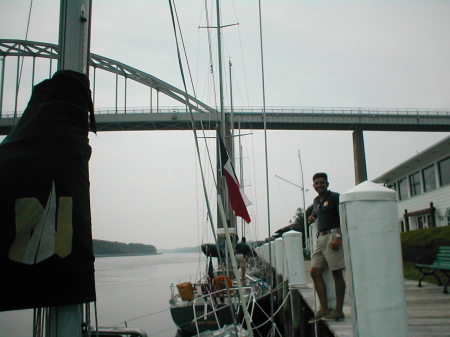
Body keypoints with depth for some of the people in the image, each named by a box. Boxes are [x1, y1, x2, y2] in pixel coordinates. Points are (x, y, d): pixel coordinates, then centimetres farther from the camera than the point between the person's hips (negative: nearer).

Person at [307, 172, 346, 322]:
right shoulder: (316, 201, 19)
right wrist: (312, 217, 18)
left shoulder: (335, 197, -3)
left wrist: (338, 237, -21)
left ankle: (338, 311, 2)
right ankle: (324, 309, 6)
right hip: (320, 237, 8)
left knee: (336, 273, -4)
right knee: (315, 272, 2)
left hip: (333, 235, -8)